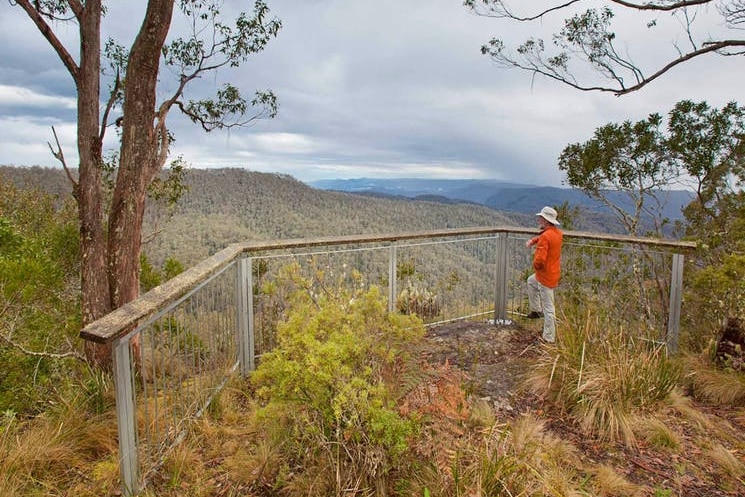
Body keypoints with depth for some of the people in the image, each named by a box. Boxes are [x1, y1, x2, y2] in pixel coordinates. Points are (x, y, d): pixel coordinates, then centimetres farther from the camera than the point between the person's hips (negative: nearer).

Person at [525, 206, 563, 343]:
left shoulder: (545, 236, -27)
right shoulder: (557, 232, 2)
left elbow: (540, 259, -33)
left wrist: (535, 265, -11)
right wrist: (533, 240, 6)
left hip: (546, 276, -9)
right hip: (553, 272, 9)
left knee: (548, 307, 1)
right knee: (531, 281, 33)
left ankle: (549, 338, 11)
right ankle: (537, 310, 38)